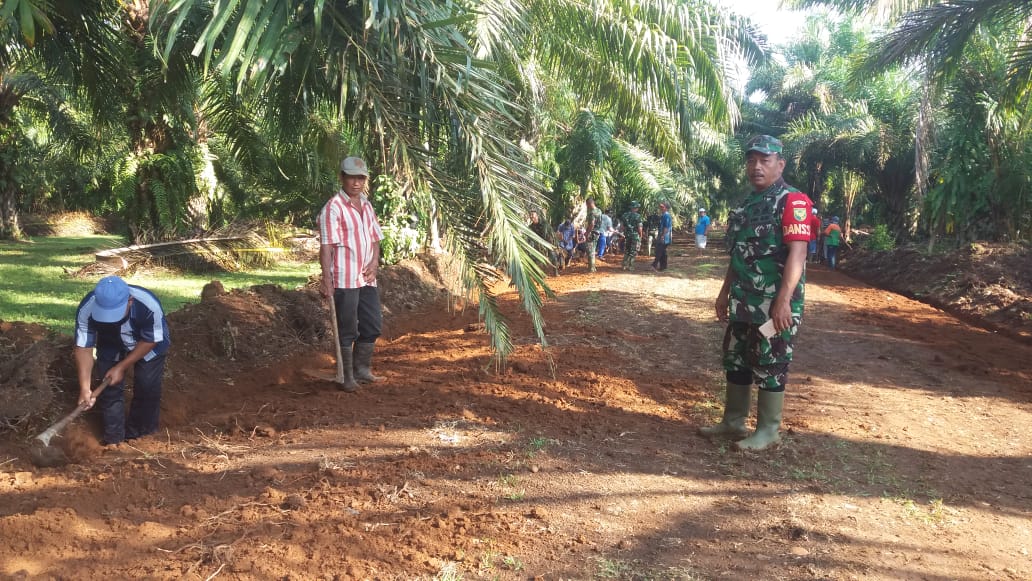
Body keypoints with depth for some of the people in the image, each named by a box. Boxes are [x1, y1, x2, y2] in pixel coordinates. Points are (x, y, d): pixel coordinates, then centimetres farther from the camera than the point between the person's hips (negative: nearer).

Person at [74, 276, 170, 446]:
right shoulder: (87, 309, -36)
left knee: (147, 387, -5)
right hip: (111, 345, 2)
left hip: (148, 344, -2)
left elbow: (151, 341, -25)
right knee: (109, 389, -4)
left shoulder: (149, 305, -43)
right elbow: (83, 347, -26)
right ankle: (113, 439, 11)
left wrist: (121, 367, -24)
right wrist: (85, 388, -33)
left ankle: (139, 436, 14)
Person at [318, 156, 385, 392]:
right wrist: (326, 279, -22)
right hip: (344, 280, -8)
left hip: (367, 278, 8)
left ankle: (361, 370, 29)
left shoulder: (367, 206, 14)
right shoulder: (333, 208, -10)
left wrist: (374, 262, 1)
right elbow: (327, 246, -15)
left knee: (372, 325, 14)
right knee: (347, 330, 1)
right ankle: (346, 377, 12)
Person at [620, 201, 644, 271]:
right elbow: (639, 227, -13)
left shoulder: (625, 215, 5)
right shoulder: (637, 216, -12)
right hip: (635, 235, -5)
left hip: (627, 235, 5)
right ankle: (630, 266, 2)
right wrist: (640, 236, -1)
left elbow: (623, 226, 9)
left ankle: (623, 265, 11)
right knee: (633, 252, 3)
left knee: (626, 251, 15)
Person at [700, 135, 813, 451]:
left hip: (774, 305, -8)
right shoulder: (747, 204, 15)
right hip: (743, 303, 9)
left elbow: (797, 252, -21)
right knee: (735, 362, 15)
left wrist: (784, 301, -27)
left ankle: (767, 430, 14)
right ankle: (733, 421, 29)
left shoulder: (792, 201, -12)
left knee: (770, 368, 1)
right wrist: (725, 292, 19)